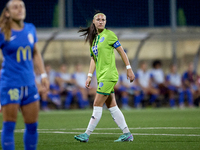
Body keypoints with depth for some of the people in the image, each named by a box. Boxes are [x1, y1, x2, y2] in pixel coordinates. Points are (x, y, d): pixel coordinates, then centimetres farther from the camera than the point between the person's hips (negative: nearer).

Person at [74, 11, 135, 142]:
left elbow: (122, 52, -3)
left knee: (97, 105, -8)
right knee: (111, 106, 7)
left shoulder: (109, 35, -5)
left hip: (109, 75, -8)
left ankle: (87, 134, -5)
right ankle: (127, 134, 10)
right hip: (101, 76, 8)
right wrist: (89, 76, 12)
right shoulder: (94, 38, 15)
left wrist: (129, 69, -5)